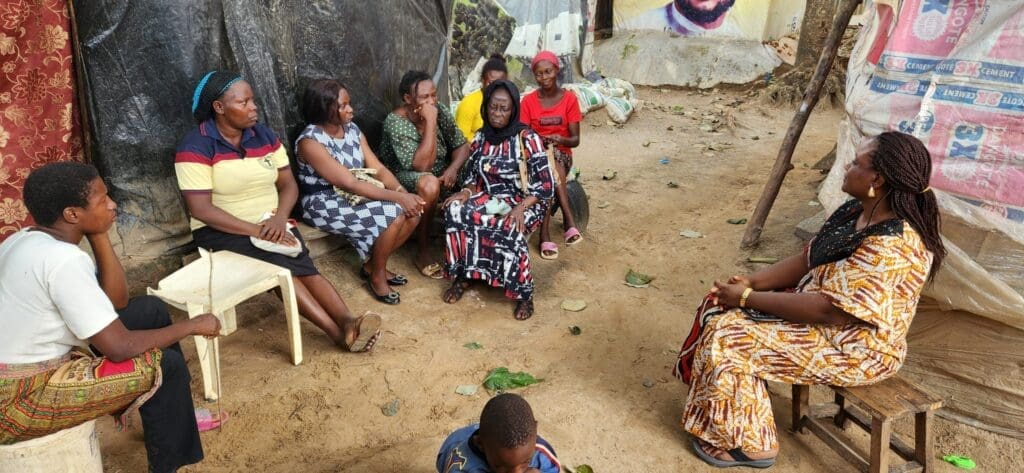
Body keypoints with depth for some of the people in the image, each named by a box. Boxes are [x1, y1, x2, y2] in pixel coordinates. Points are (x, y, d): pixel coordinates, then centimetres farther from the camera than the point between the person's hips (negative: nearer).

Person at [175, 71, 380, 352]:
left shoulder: (264, 135, 5)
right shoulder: (196, 147, -12)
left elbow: (288, 184, 4)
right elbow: (201, 209, -17)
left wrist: (279, 218, -17)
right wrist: (257, 230, -23)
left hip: (271, 225, 4)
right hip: (223, 231, -4)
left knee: (303, 266, -25)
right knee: (282, 266, -30)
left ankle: (347, 322, -43)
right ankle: (339, 331, -37)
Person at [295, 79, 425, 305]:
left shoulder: (351, 128, 2)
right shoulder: (310, 142, -21)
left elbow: (378, 168, 0)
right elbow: (350, 183, -26)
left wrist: (404, 193, -19)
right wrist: (397, 197, -29)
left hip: (355, 197, 8)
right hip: (325, 205, -7)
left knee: (412, 212, -11)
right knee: (395, 215, -25)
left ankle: (372, 264, 8)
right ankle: (376, 275, -3)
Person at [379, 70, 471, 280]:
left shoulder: (440, 111, -6)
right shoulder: (396, 122, -25)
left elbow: (462, 145, -1)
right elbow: (422, 165, -33)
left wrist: (452, 169, -22)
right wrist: (430, 122, -33)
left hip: (440, 172, 6)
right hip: (405, 178, -6)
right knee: (429, 183, -38)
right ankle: (423, 253, -22)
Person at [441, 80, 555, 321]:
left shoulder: (528, 139, -11)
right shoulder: (480, 138, 5)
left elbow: (546, 186, -13)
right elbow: (472, 176, 14)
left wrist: (521, 208, -28)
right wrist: (466, 192, -10)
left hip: (523, 203, -4)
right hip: (490, 199, 5)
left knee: (509, 228, -38)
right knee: (455, 211, -25)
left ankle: (524, 293, -20)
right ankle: (462, 276, -11)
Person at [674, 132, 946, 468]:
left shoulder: (891, 245, -30)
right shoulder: (857, 212, 0)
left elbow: (828, 310, -31)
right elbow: (807, 261, 7)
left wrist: (747, 298, -24)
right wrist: (751, 282, -8)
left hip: (856, 349, -10)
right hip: (828, 318, 10)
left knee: (728, 337, -17)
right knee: (722, 307, 3)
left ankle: (748, 443, 4)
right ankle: (725, 417, 18)